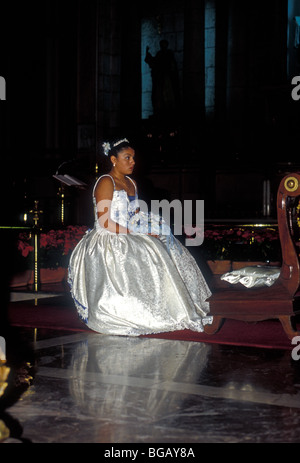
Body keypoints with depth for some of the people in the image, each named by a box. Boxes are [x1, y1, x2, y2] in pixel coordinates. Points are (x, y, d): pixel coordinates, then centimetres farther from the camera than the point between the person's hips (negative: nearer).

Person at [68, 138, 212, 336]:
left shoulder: (132, 184, 17)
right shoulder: (106, 182, -9)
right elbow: (104, 223, -16)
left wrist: (147, 231, -4)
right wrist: (134, 233, -17)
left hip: (130, 239, 8)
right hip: (107, 243, -8)